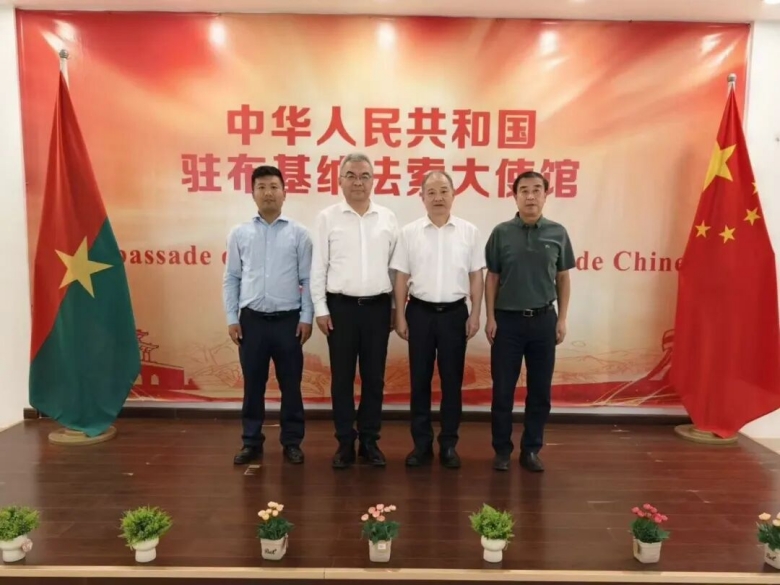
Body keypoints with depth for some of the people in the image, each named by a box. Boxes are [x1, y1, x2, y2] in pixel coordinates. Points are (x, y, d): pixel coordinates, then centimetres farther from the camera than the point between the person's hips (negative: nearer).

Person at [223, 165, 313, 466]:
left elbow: (308, 279, 0)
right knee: (253, 384, 10)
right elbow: (231, 279, 6)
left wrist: (306, 317, -5)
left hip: (288, 319, -1)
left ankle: (291, 441, 21)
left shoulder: (298, 233, 2)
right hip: (252, 319, 1)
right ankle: (252, 442, 24)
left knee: (290, 384, 7)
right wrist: (231, 319, 1)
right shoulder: (239, 233, 5)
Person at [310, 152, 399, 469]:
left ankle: (370, 441, 22)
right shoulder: (327, 217, 1)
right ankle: (345, 443, 19)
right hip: (341, 306, -1)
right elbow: (318, 266, 0)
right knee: (342, 377, 6)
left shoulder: (388, 218, 6)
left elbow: (394, 265, 8)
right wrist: (320, 309, -4)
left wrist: (395, 307, 7)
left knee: (374, 377, 8)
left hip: (377, 306, 2)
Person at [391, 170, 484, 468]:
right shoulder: (409, 232, 1)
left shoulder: (469, 231, 2)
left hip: (454, 312, 0)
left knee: (452, 380, 7)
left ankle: (448, 444, 20)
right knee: (420, 379, 7)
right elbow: (401, 277, 2)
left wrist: (475, 315, -1)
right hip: (420, 312, 0)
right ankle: (421, 443, 19)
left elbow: (476, 276, 4)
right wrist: (400, 316, -2)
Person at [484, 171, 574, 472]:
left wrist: (562, 319, 2)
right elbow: (491, 278, 2)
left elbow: (563, 278, 7)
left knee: (540, 390, 8)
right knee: (503, 389, 4)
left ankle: (531, 449, 23)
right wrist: (490, 318, -4)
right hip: (507, 319, -1)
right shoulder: (501, 232, -1)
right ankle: (502, 449, 19)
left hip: (543, 319, 1)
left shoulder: (557, 233, 2)